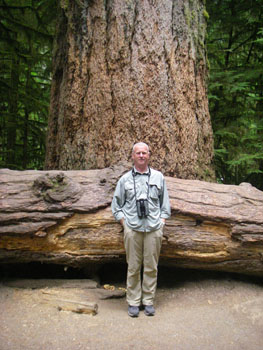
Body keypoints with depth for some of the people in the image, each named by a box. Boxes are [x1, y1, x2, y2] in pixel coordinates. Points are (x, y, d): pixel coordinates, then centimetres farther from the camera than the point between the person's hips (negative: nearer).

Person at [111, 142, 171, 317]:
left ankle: (148, 301, 17)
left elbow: (165, 204, 16)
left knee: (151, 267, 5)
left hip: (154, 229, 1)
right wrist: (124, 222, 2)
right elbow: (116, 205, 13)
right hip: (132, 228, -1)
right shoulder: (125, 179, 9)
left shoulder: (158, 177, 12)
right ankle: (133, 302, 15)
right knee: (133, 267, 3)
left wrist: (162, 221, 5)